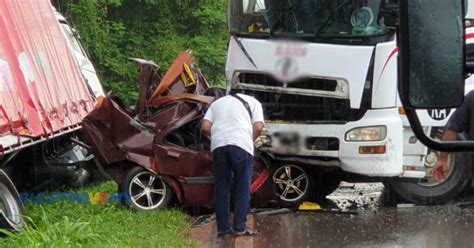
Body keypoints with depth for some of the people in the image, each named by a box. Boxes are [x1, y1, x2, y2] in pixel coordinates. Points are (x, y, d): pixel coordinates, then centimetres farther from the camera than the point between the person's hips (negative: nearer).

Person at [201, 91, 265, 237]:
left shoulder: (217, 103, 29)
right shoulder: (253, 102, 22)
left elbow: (205, 127, 14)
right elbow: (258, 127, 6)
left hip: (218, 144, 3)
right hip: (241, 143, -3)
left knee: (221, 187, 9)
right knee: (242, 188, 3)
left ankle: (222, 228, 8)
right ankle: (239, 227, -1)